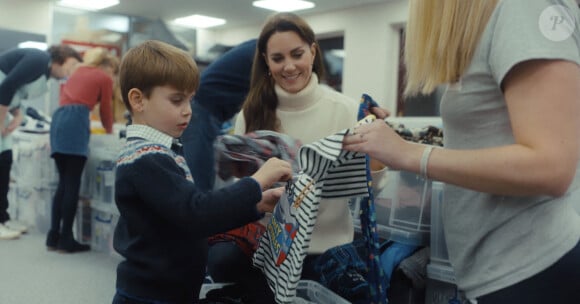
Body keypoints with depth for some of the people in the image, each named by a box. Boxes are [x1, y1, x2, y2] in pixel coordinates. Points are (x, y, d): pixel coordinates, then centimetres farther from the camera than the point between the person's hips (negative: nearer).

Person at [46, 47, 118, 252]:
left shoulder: (79, 70, 29)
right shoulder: (105, 78, 10)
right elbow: (105, 110, 14)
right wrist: (109, 130, 33)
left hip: (57, 119, 7)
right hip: (75, 123, -7)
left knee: (63, 183, 9)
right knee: (72, 184, -6)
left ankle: (53, 237, 9)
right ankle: (66, 240, -4)